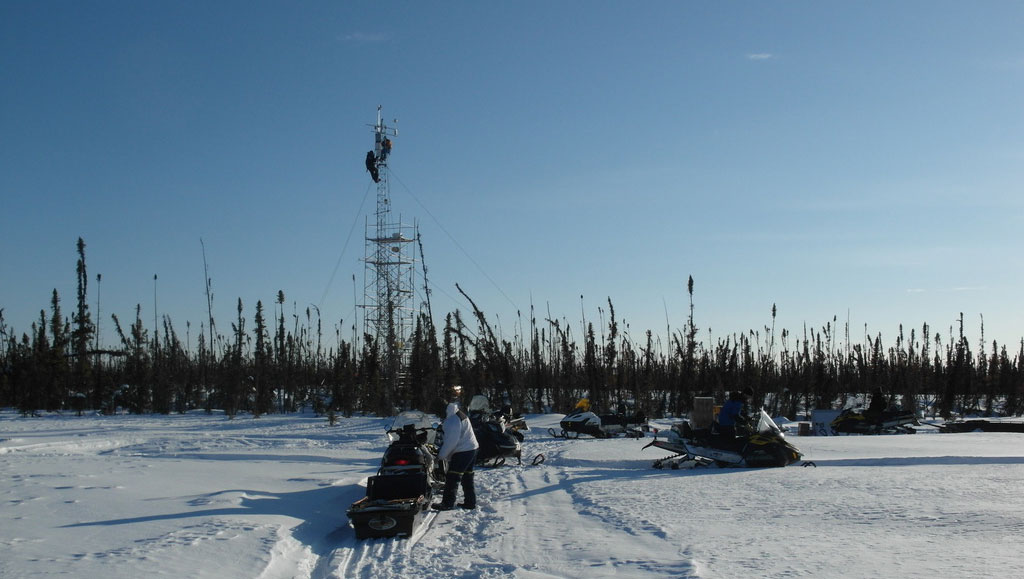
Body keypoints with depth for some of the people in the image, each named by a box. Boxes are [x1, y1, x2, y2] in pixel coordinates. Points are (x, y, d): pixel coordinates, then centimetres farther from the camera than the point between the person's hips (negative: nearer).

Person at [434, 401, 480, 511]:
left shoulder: (453, 420, -18)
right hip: (471, 449, 11)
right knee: (467, 477, 17)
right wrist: (444, 453, 18)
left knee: (452, 478, -8)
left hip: (462, 452, -11)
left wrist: (442, 455, -14)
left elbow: (451, 440, -22)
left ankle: (447, 503, -7)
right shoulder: (459, 415, 15)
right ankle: (470, 502, 22)